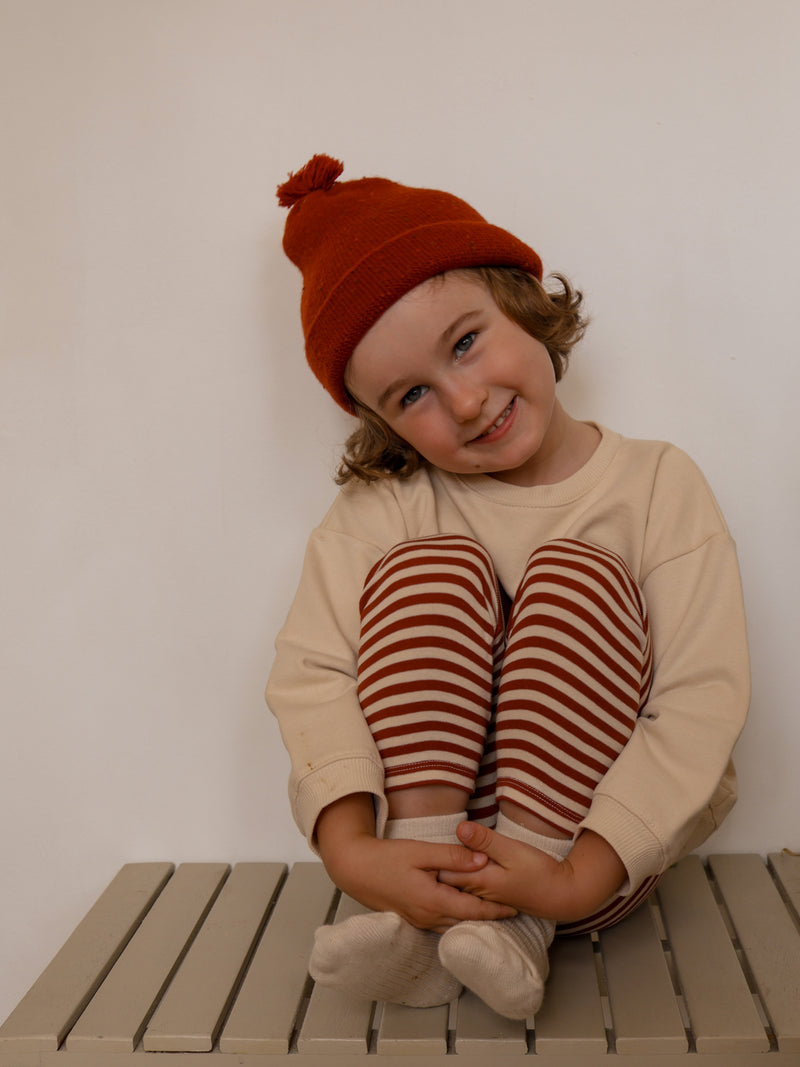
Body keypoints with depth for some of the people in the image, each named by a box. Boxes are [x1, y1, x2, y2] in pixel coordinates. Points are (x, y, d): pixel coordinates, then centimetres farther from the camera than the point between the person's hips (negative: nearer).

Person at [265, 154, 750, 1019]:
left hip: (587, 837, 0)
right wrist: (352, 854, -33)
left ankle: (515, 927, -22)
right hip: (420, 813, 1)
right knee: (434, 566, -19)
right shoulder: (382, 506, -2)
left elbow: (703, 704, -16)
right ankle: (417, 918, -22)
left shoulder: (658, 484, -6)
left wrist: (577, 880, -27)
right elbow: (308, 671, -16)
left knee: (576, 573, -22)